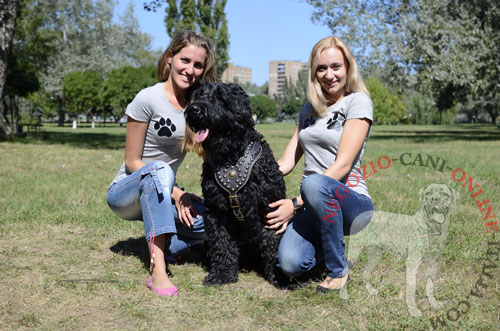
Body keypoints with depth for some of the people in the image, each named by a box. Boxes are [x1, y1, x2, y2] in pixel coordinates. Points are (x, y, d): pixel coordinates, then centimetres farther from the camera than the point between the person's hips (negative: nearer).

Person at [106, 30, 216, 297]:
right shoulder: (148, 99, -15)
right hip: (125, 192, -4)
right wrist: (174, 191, -21)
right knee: (159, 170, -38)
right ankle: (157, 269, -40)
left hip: (160, 194, 5)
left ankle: (159, 246, 0)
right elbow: (132, 162, -14)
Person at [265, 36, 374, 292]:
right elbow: (287, 162, 12)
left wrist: (296, 205, -21)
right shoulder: (309, 109, 15)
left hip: (351, 201, -4)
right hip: (312, 205, 4)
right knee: (290, 264, -26)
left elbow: (342, 165, -14)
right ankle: (324, 244, 12)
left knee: (314, 183, -39)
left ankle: (338, 269, -15)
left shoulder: (358, 101, -4)